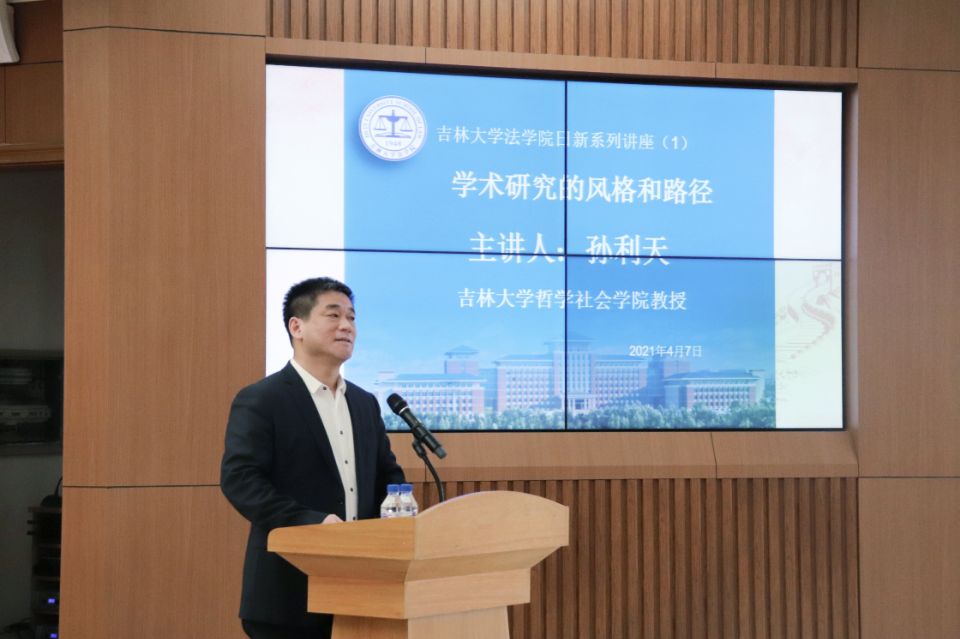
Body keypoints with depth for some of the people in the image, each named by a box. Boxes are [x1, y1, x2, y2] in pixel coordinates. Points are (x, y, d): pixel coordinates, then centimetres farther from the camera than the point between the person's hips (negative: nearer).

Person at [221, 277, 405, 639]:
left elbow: (388, 475, 21)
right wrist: (311, 523, -25)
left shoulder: (365, 403, 17)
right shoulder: (259, 401, -6)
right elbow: (239, 479, -16)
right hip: (289, 593, -6)